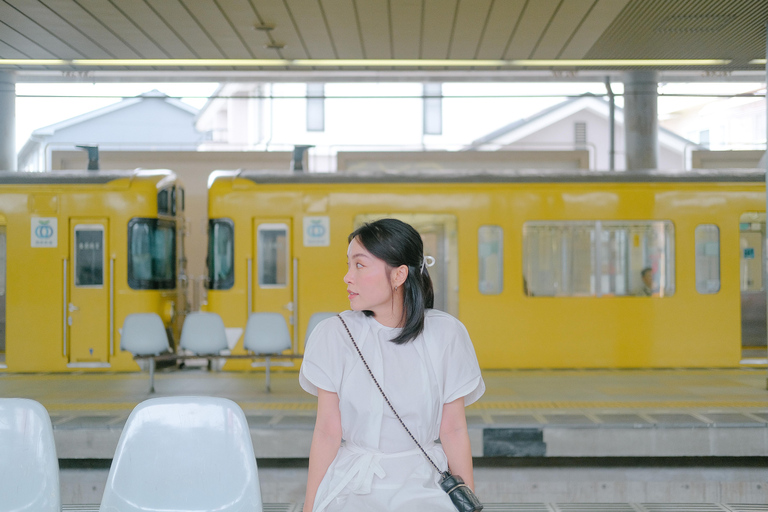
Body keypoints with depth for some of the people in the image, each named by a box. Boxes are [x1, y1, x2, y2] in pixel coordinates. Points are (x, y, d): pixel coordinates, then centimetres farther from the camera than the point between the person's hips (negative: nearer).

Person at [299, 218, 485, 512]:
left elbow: (454, 430, 2)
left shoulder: (445, 334, -1)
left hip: (421, 487, 1)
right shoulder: (333, 334, -3)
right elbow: (327, 431, -3)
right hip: (352, 487, 0)